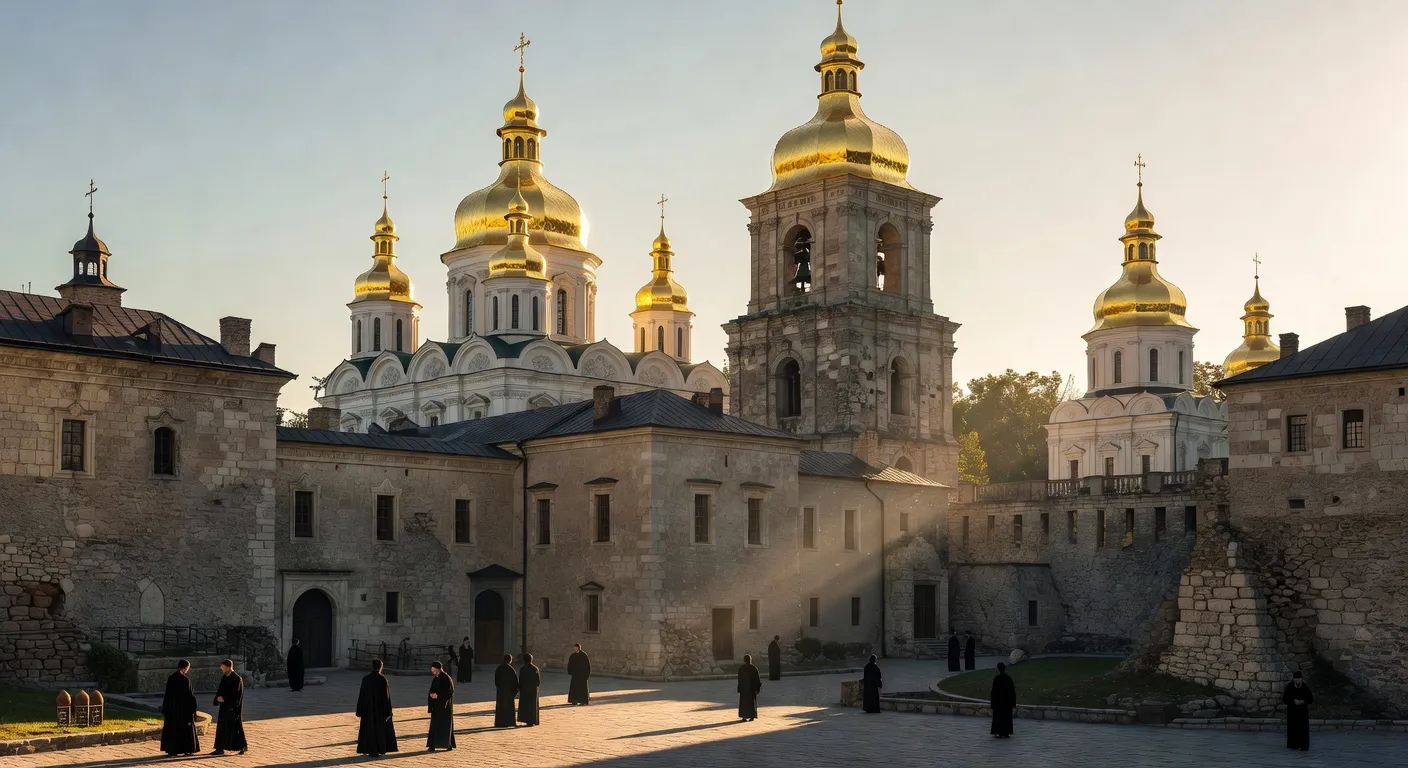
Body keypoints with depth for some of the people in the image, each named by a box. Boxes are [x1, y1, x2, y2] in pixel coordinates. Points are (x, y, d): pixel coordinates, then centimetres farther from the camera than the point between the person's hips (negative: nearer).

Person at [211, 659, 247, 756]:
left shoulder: (237, 679, -13)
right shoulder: (224, 678, 8)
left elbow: (236, 694, -16)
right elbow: (220, 690, 9)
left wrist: (224, 698, -20)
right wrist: (218, 697, -12)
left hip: (233, 707, -7)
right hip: (225, 706, 7)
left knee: (235, 728, -1)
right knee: (222, 727, 5)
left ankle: (243, 745, 12)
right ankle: (220, 748, 8)